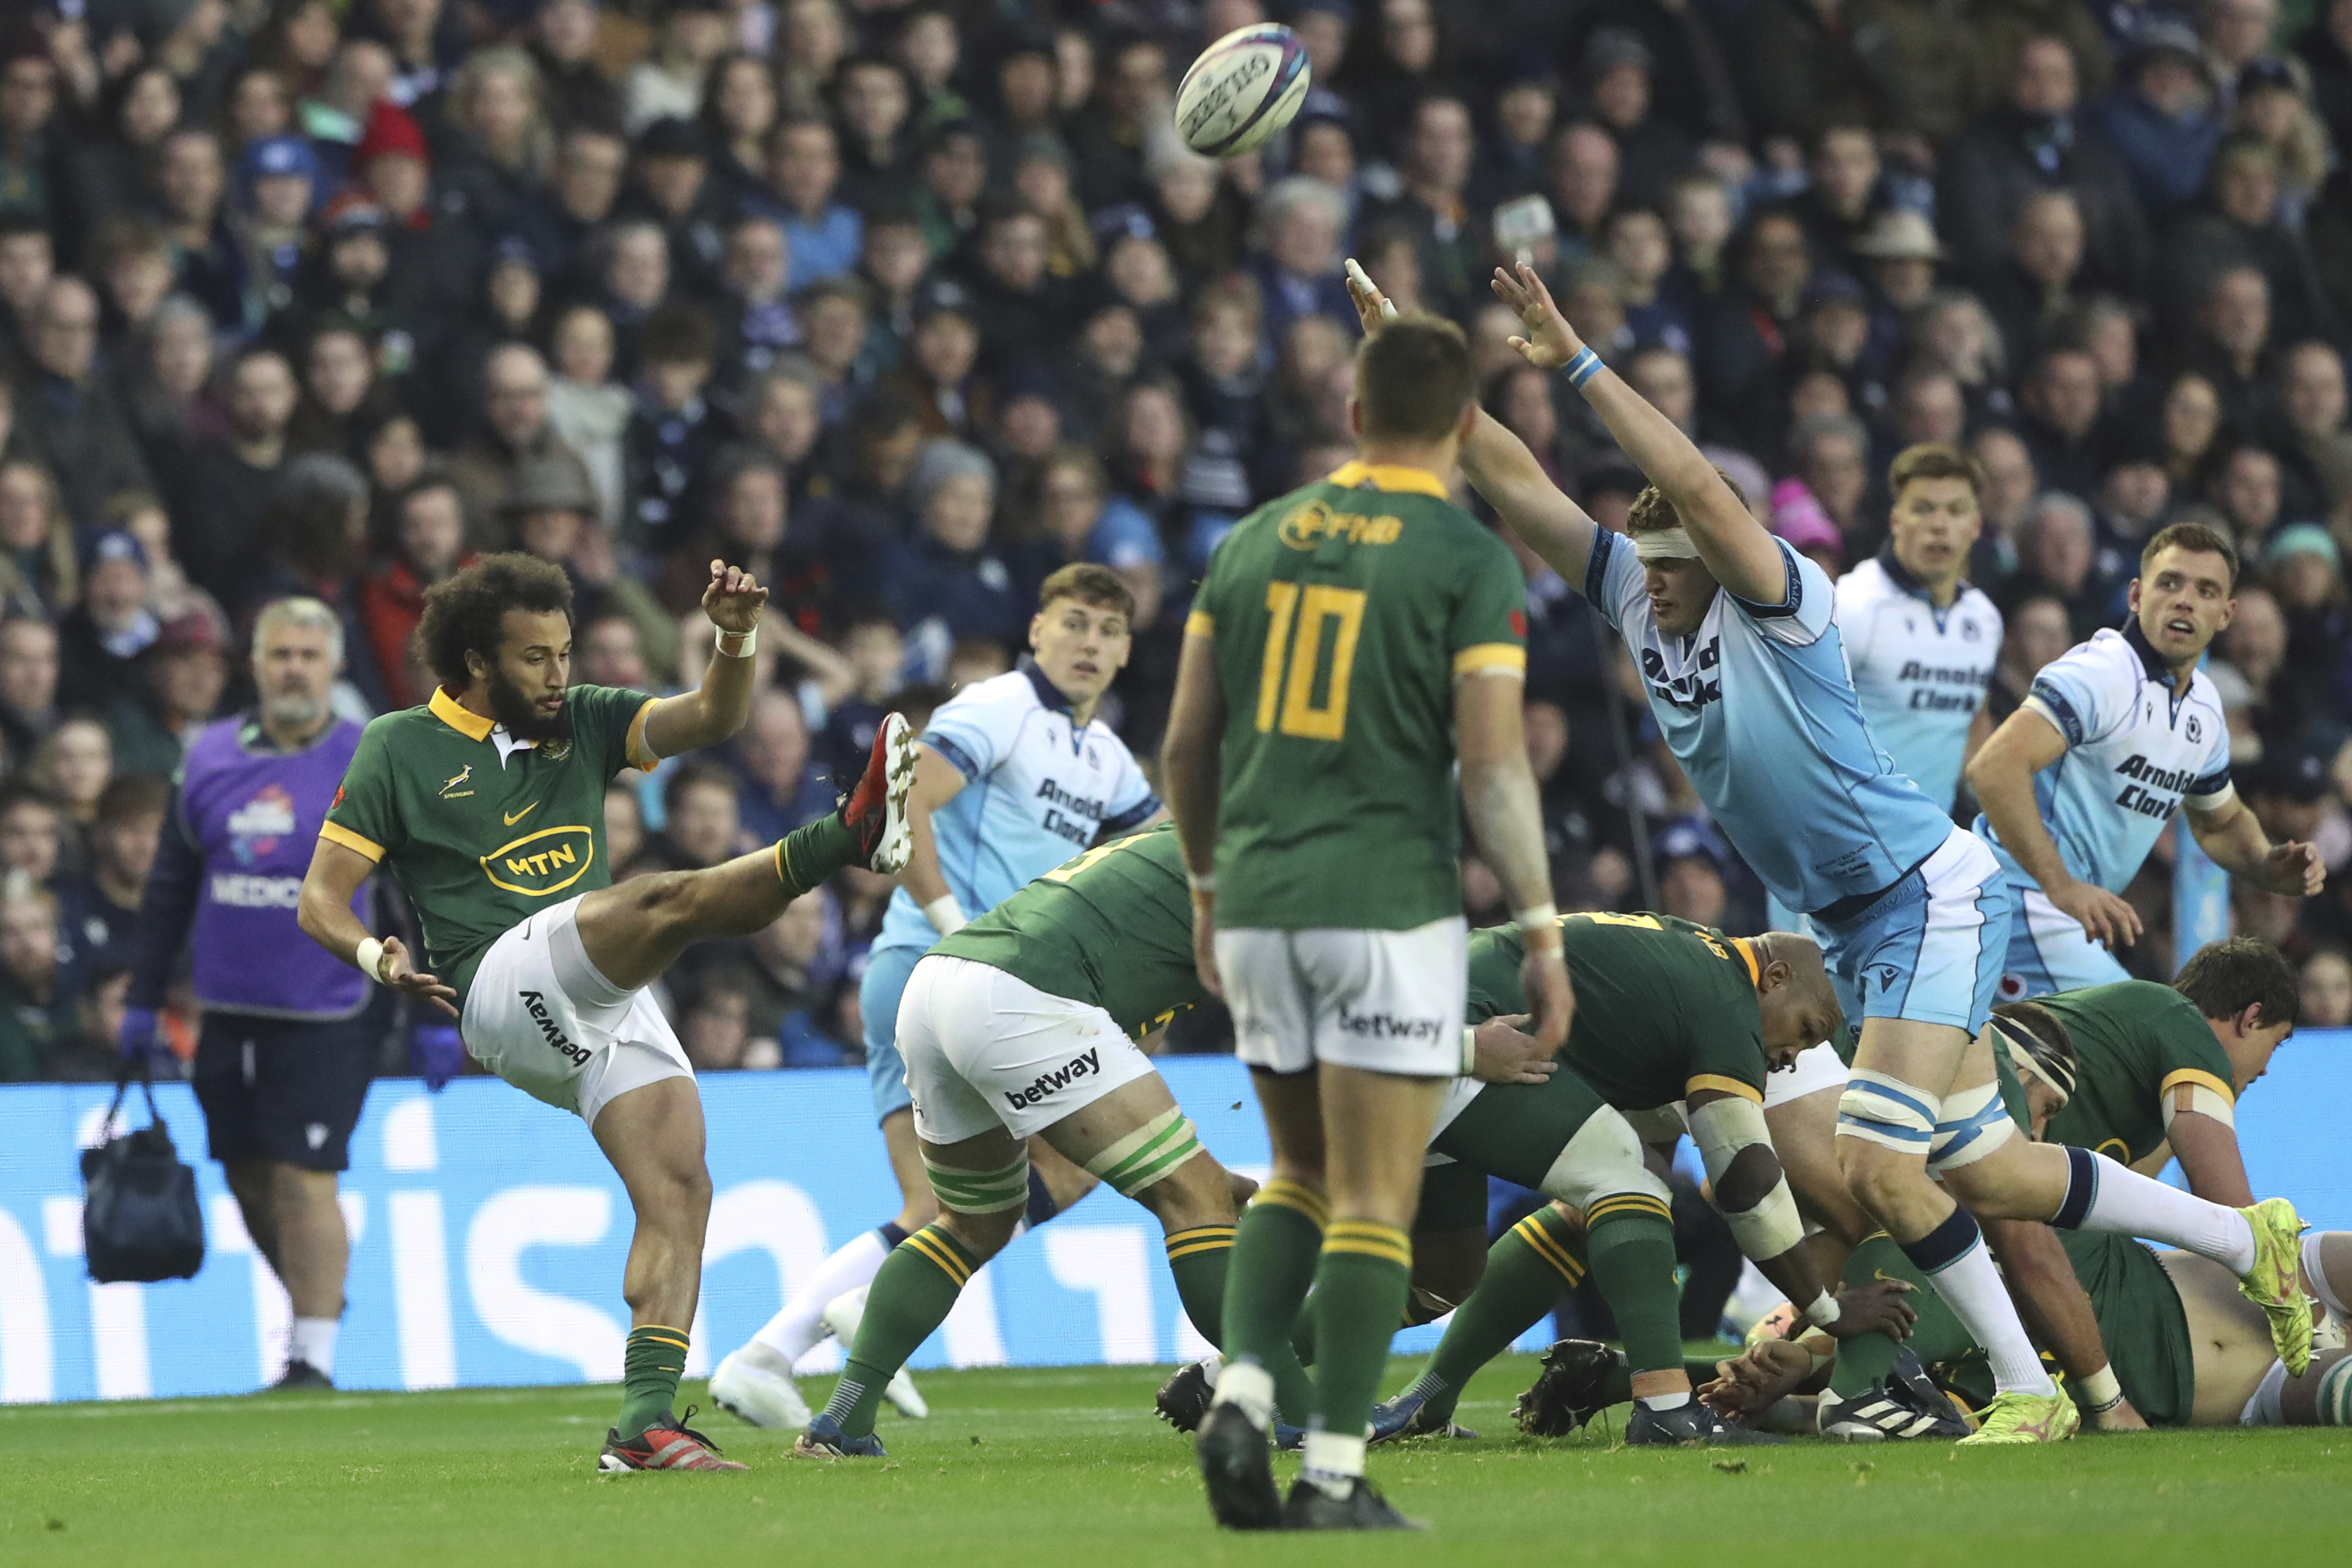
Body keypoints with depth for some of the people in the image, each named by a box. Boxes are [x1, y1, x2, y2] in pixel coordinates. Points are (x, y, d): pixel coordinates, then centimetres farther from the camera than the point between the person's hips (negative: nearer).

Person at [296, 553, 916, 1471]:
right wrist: (380, 958, -18)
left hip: (608, 1005, 6)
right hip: (502, 991, -6)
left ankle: (645, 1422, -13)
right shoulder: (401, 749, 5)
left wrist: (737, 639, -15)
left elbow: (712, 718, 5)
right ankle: (848, 836, -44)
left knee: (678, 1192, -10)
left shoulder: (582, 721, 18)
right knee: (672, 900, -31)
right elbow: (323, 898, 4)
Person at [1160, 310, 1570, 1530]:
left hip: (1258, 908, 5)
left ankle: (1240, 1395, -2)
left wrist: (1207, 894, 23)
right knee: (1374, 1205, 2)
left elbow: (1186, 745, 10)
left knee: (1303, 1177, 18)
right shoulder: (1472, 565, -7)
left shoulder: (1254, 544, 8)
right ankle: (1333, 1476, -1)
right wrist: (1542, 936, -5)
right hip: (1391, 907, -5)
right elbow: (1494, 767, -12)